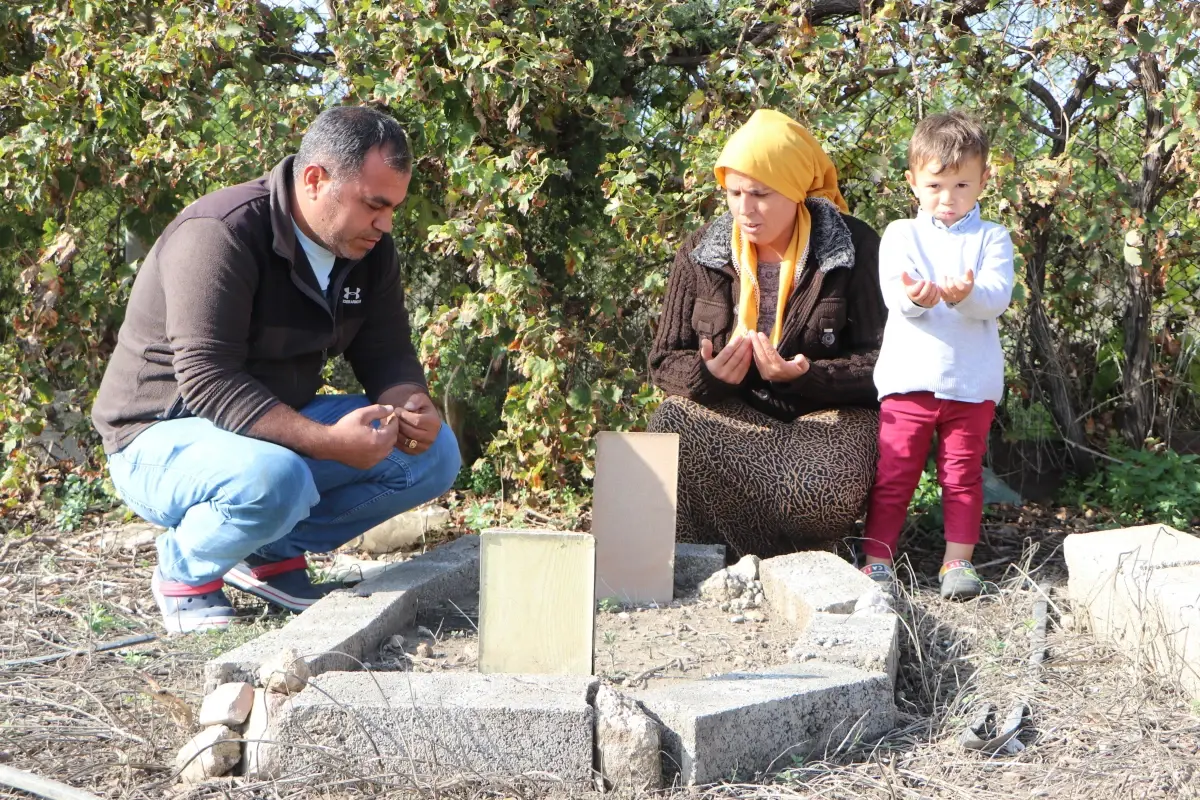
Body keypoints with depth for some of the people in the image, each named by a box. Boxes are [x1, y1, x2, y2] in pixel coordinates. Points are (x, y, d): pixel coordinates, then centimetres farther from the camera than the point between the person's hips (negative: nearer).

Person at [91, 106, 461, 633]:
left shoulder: (369, 249, 0)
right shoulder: (220, 235, -25)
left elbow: (386, 352, 5)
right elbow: (208, 381, -31)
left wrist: (410, 406, -19)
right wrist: (328, 442, -39)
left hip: (281, 428, 8)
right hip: (164, 436, -8)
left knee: (434, 452, -6)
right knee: (273, 480, -40)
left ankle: (273, 554, 4)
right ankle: (184, 570, -7)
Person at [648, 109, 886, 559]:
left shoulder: (853, 250, -3)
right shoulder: (701, 253, 6)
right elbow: (665, 361, 8)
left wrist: (805, 376, -24)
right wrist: (707, 375, -17)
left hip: (827, 413, -2)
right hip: (727, 414, 2)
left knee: (829, 488, -37)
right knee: (672, 426, -34)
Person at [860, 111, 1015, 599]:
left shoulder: (991, 239, 6)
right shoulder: (901, 234, 6)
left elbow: (997, 297, -9)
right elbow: (892, 291, -9)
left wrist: (966, 294, -32)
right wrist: (914, 297, -33)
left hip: (972, 383, 0)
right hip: (908, 377, 0)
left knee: (963, 474, 6)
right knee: (893, 474, 3)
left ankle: (958, 560, 13)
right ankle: (876, 558, 8)